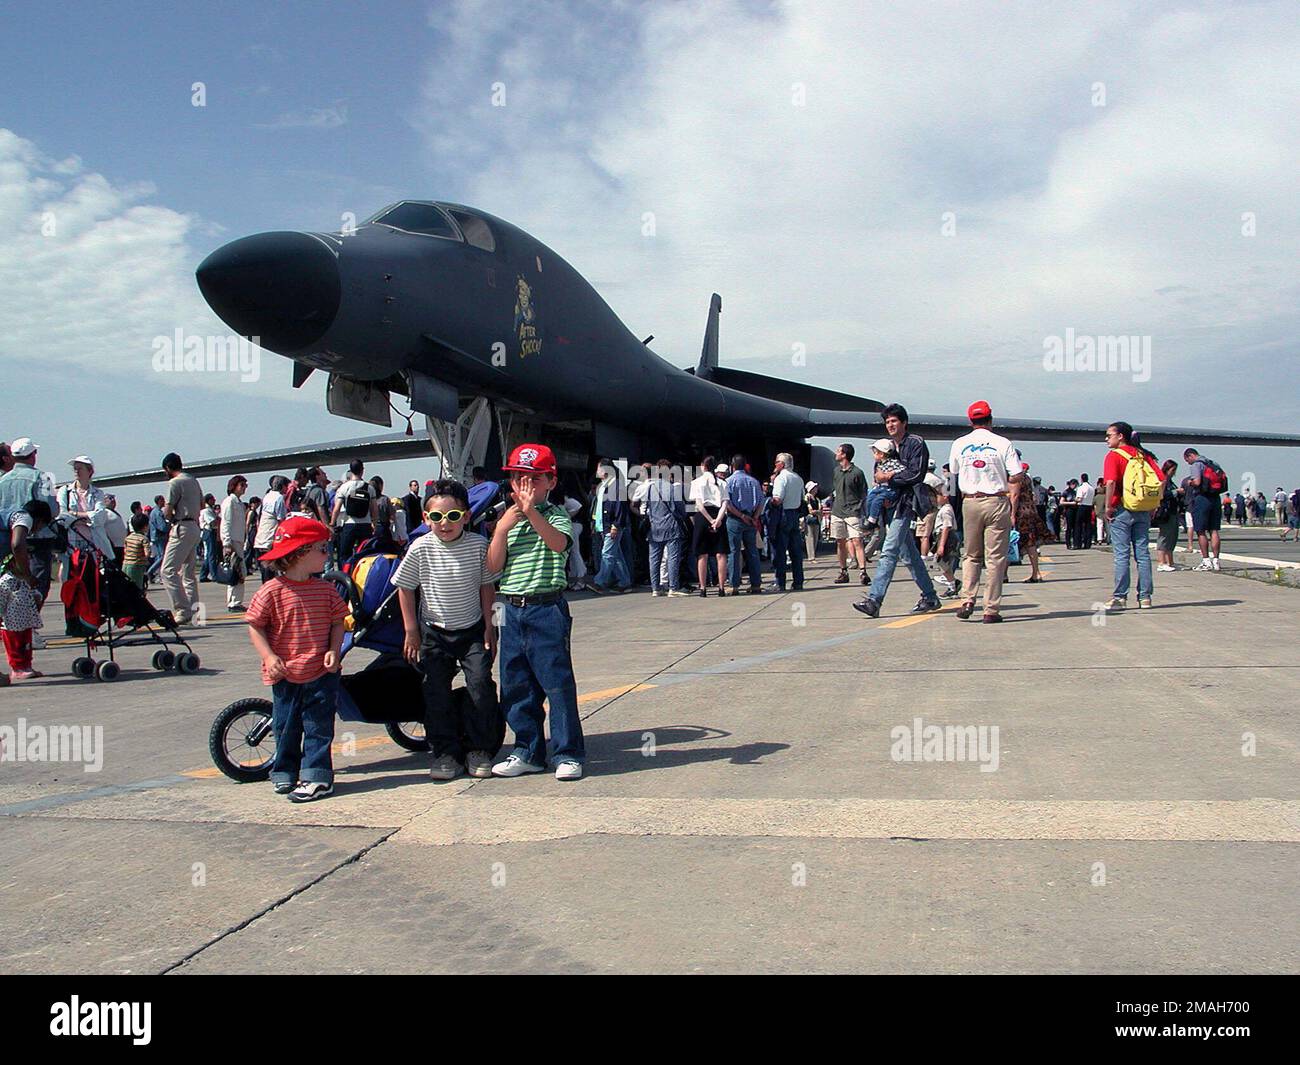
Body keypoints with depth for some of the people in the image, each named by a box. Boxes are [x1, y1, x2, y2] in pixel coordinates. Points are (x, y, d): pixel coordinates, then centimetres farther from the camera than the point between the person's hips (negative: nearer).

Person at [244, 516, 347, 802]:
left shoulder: (326, 589, 1)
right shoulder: (272, 591, -9)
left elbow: (337, 622, 6)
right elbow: (255, 626, -5)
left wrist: (334, 650, -10)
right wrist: (269, 657, -15)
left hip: (321, 674, 1)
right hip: (285, 676, -1)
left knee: (318, 727, 1)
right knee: (286, 727, 12)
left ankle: (316, 777, 6)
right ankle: (285, 773, 28)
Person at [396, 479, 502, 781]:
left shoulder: (478, 545, -11)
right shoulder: (420, 549, -12)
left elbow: (487, 586, -1)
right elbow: (405, 588, -2)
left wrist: (488, 626, -1)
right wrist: (411, 631, -2)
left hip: (472, 629, 0)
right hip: (434, 632, 1)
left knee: (481, 683, -8)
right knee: (436, 691, 1)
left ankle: (479, 749, 6)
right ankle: (446, 751, 13)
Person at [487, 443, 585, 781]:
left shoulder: (556, 516, -2)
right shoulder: (506, 519, 12)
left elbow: (559, 542, -25)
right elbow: (493, 566, 3)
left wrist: (532, 512, -35)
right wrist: (502, 529, -9)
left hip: (547, 610, -5)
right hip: (512, 610, 6)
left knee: (557, 683, -3)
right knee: (515, 686, 11)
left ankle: (569, 753, 7)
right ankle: (528, 751, 23)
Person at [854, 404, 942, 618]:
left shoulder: (916, 444, -4)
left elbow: (916, 474, -14)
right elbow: (880, 474, 25)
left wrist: (889, 478, -10)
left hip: (905, 503, -9)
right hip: (890, 503, 9)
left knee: (889, 551, -16)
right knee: (909, 555, 12)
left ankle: (874, 600, -22)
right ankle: (930, 598, 22)